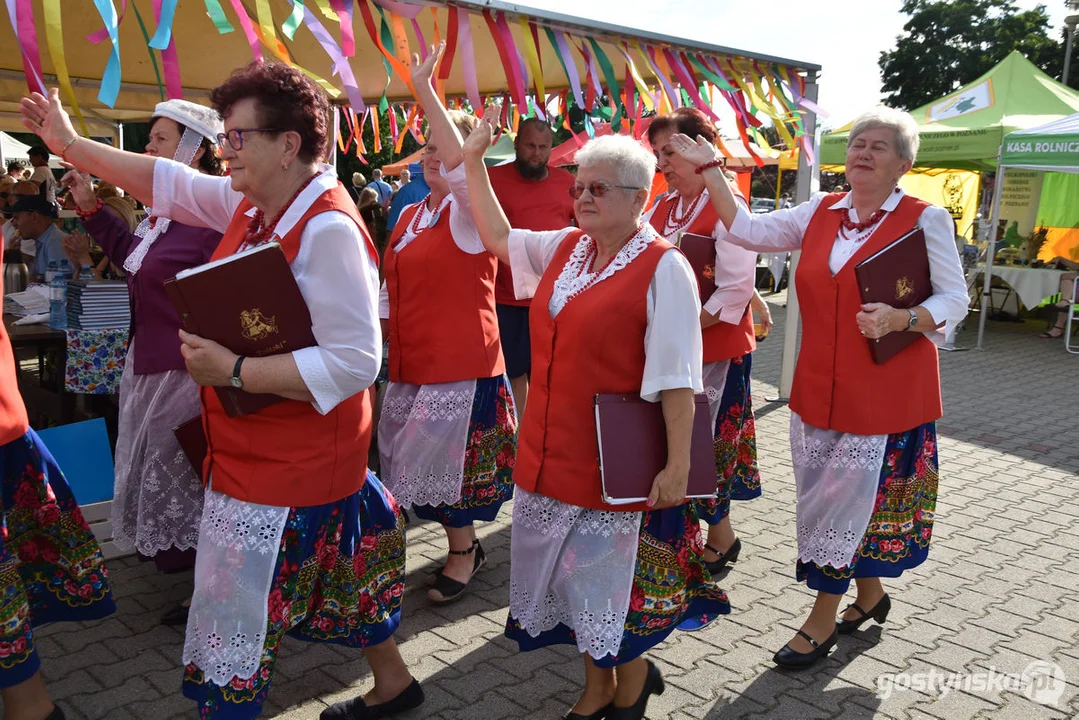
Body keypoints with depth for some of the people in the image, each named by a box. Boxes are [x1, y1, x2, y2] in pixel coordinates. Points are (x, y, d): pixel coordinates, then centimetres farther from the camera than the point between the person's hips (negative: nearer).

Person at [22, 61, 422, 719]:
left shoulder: (329, 230, -26)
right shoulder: (252, 203, 2)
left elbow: (354, 362, -30)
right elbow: (170, 183, 18)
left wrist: (233, 371, -27)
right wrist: (72, 145, 22)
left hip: (287, 473, -9)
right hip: (250, 456, 9)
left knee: (238, 618, 5)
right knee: (337, 576, 24)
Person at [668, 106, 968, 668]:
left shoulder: (925, 220, -5)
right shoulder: (821, 212, 8)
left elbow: (953, 299, -5)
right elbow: (747, 230, 5)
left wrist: (901, 319, -24)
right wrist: (709, 169, 1)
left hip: (884, 394, -5)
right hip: (818, 389, 5)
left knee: (845, 499, 0)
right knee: (826, 498, 14)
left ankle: (822, 622, 20)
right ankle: (869, 595, 39)